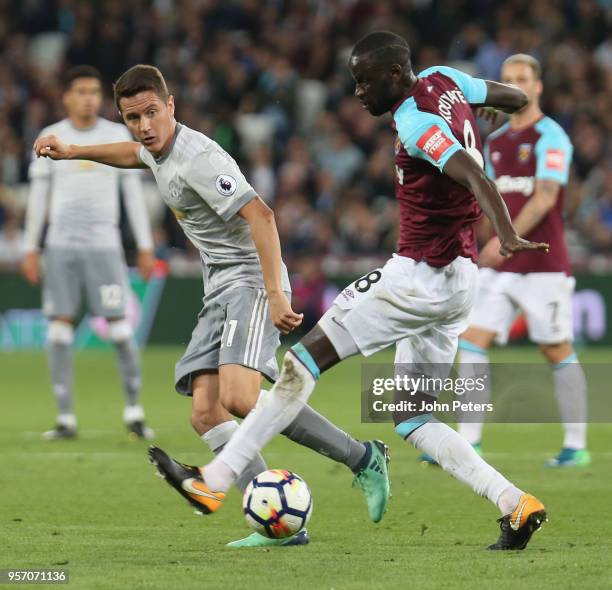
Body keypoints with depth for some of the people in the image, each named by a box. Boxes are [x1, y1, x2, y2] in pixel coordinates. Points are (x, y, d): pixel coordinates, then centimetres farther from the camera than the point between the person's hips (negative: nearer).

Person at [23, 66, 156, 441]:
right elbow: (38, 195, 10)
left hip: (104, 244, -1)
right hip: (61, 245, 1)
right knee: (59, 329, -3)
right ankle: (66, 419, 3)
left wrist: (146, 246, 4)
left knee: (120, 328, -6)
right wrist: (31, 249, 6)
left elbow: (133, 191, 8)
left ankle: (134, 411, 6)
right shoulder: (51, 137, 6)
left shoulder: (117, 135, 6)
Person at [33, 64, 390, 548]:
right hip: (220, 293, 10)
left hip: (251, 283, -10)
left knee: (239, 398, -29)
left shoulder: (196, 159, -17)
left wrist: (275, 294, -34)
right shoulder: (159, 150, 13)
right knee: (205, 412, -7)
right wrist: (71, 152, 45)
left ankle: (362, 458, -17)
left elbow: (260, 214, -27)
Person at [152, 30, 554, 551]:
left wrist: (507, 235, -45)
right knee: (412, 419, 12)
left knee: (304, 360, -6)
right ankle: (515, 503, -1)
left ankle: (217, 479, -6)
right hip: (460, 280, 10)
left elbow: (475, 177, -31)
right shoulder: (442, 80, 9)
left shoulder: (415, 123, -17)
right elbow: (515, 98, 23)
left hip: (418, 275, -10)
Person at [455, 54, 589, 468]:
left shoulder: (550, 136, -8)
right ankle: (469, 441, -5)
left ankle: (577, 445, 10)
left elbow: (544, 197, -18)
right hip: (500, 266, 7)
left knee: (558, 352, 0)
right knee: (472, 342, -5)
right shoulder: (495, 141, 14)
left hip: (543, 266, -7)